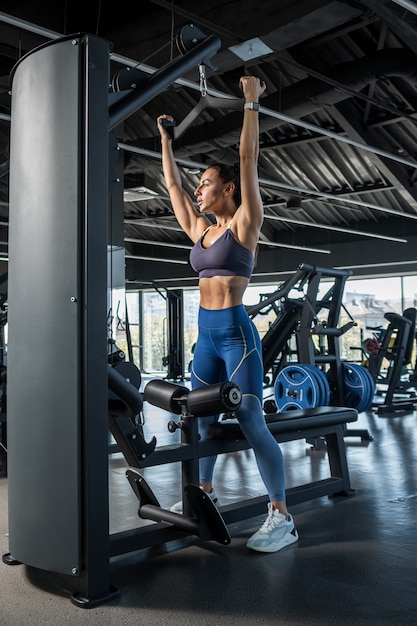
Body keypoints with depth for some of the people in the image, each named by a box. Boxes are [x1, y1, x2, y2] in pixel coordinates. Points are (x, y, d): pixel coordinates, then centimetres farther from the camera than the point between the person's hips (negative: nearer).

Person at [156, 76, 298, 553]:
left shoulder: (244, 224, -4)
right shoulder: (199, 229, 13)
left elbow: (248, 160, -10)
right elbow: (172, 183, 22)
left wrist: (251, 103, -8)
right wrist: (165, 138, 27)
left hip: (236, 333, -8)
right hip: (206, 335, 8)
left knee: (251, 422, -8)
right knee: (202, 416, 15)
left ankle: (281, 518, -1)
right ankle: (205, 491, 34)